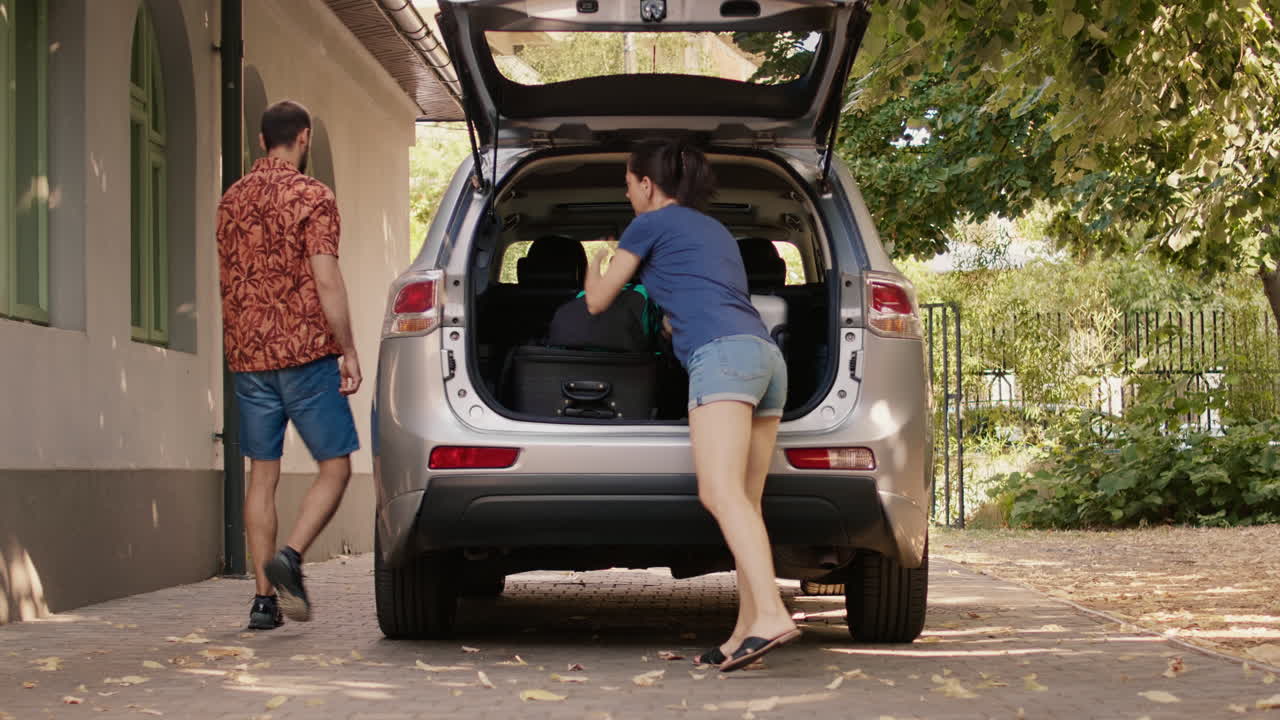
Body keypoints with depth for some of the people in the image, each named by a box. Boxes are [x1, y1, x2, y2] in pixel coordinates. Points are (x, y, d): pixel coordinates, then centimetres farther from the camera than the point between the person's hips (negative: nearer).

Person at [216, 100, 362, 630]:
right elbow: (326, 281, -13)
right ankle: (289, 557, -19)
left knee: (262, 474, 8)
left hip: (247, 354, 6)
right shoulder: (311, 197, -7)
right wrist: (348, 351, -8)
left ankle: (265, 597, 5)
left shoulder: (232, 200, 13)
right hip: (306, 352, -6)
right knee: (335, 467, 2)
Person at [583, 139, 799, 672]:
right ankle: (746, 632, -1)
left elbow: (597, 303, 19)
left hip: (722, 354, -8)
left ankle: (771, 614, -38)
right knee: (745, 502, 5)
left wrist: (596, 265, 40)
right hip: (766, 354, 9)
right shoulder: (715, 230, 33)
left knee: (721, 493, -21)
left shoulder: (652, 223, 12)